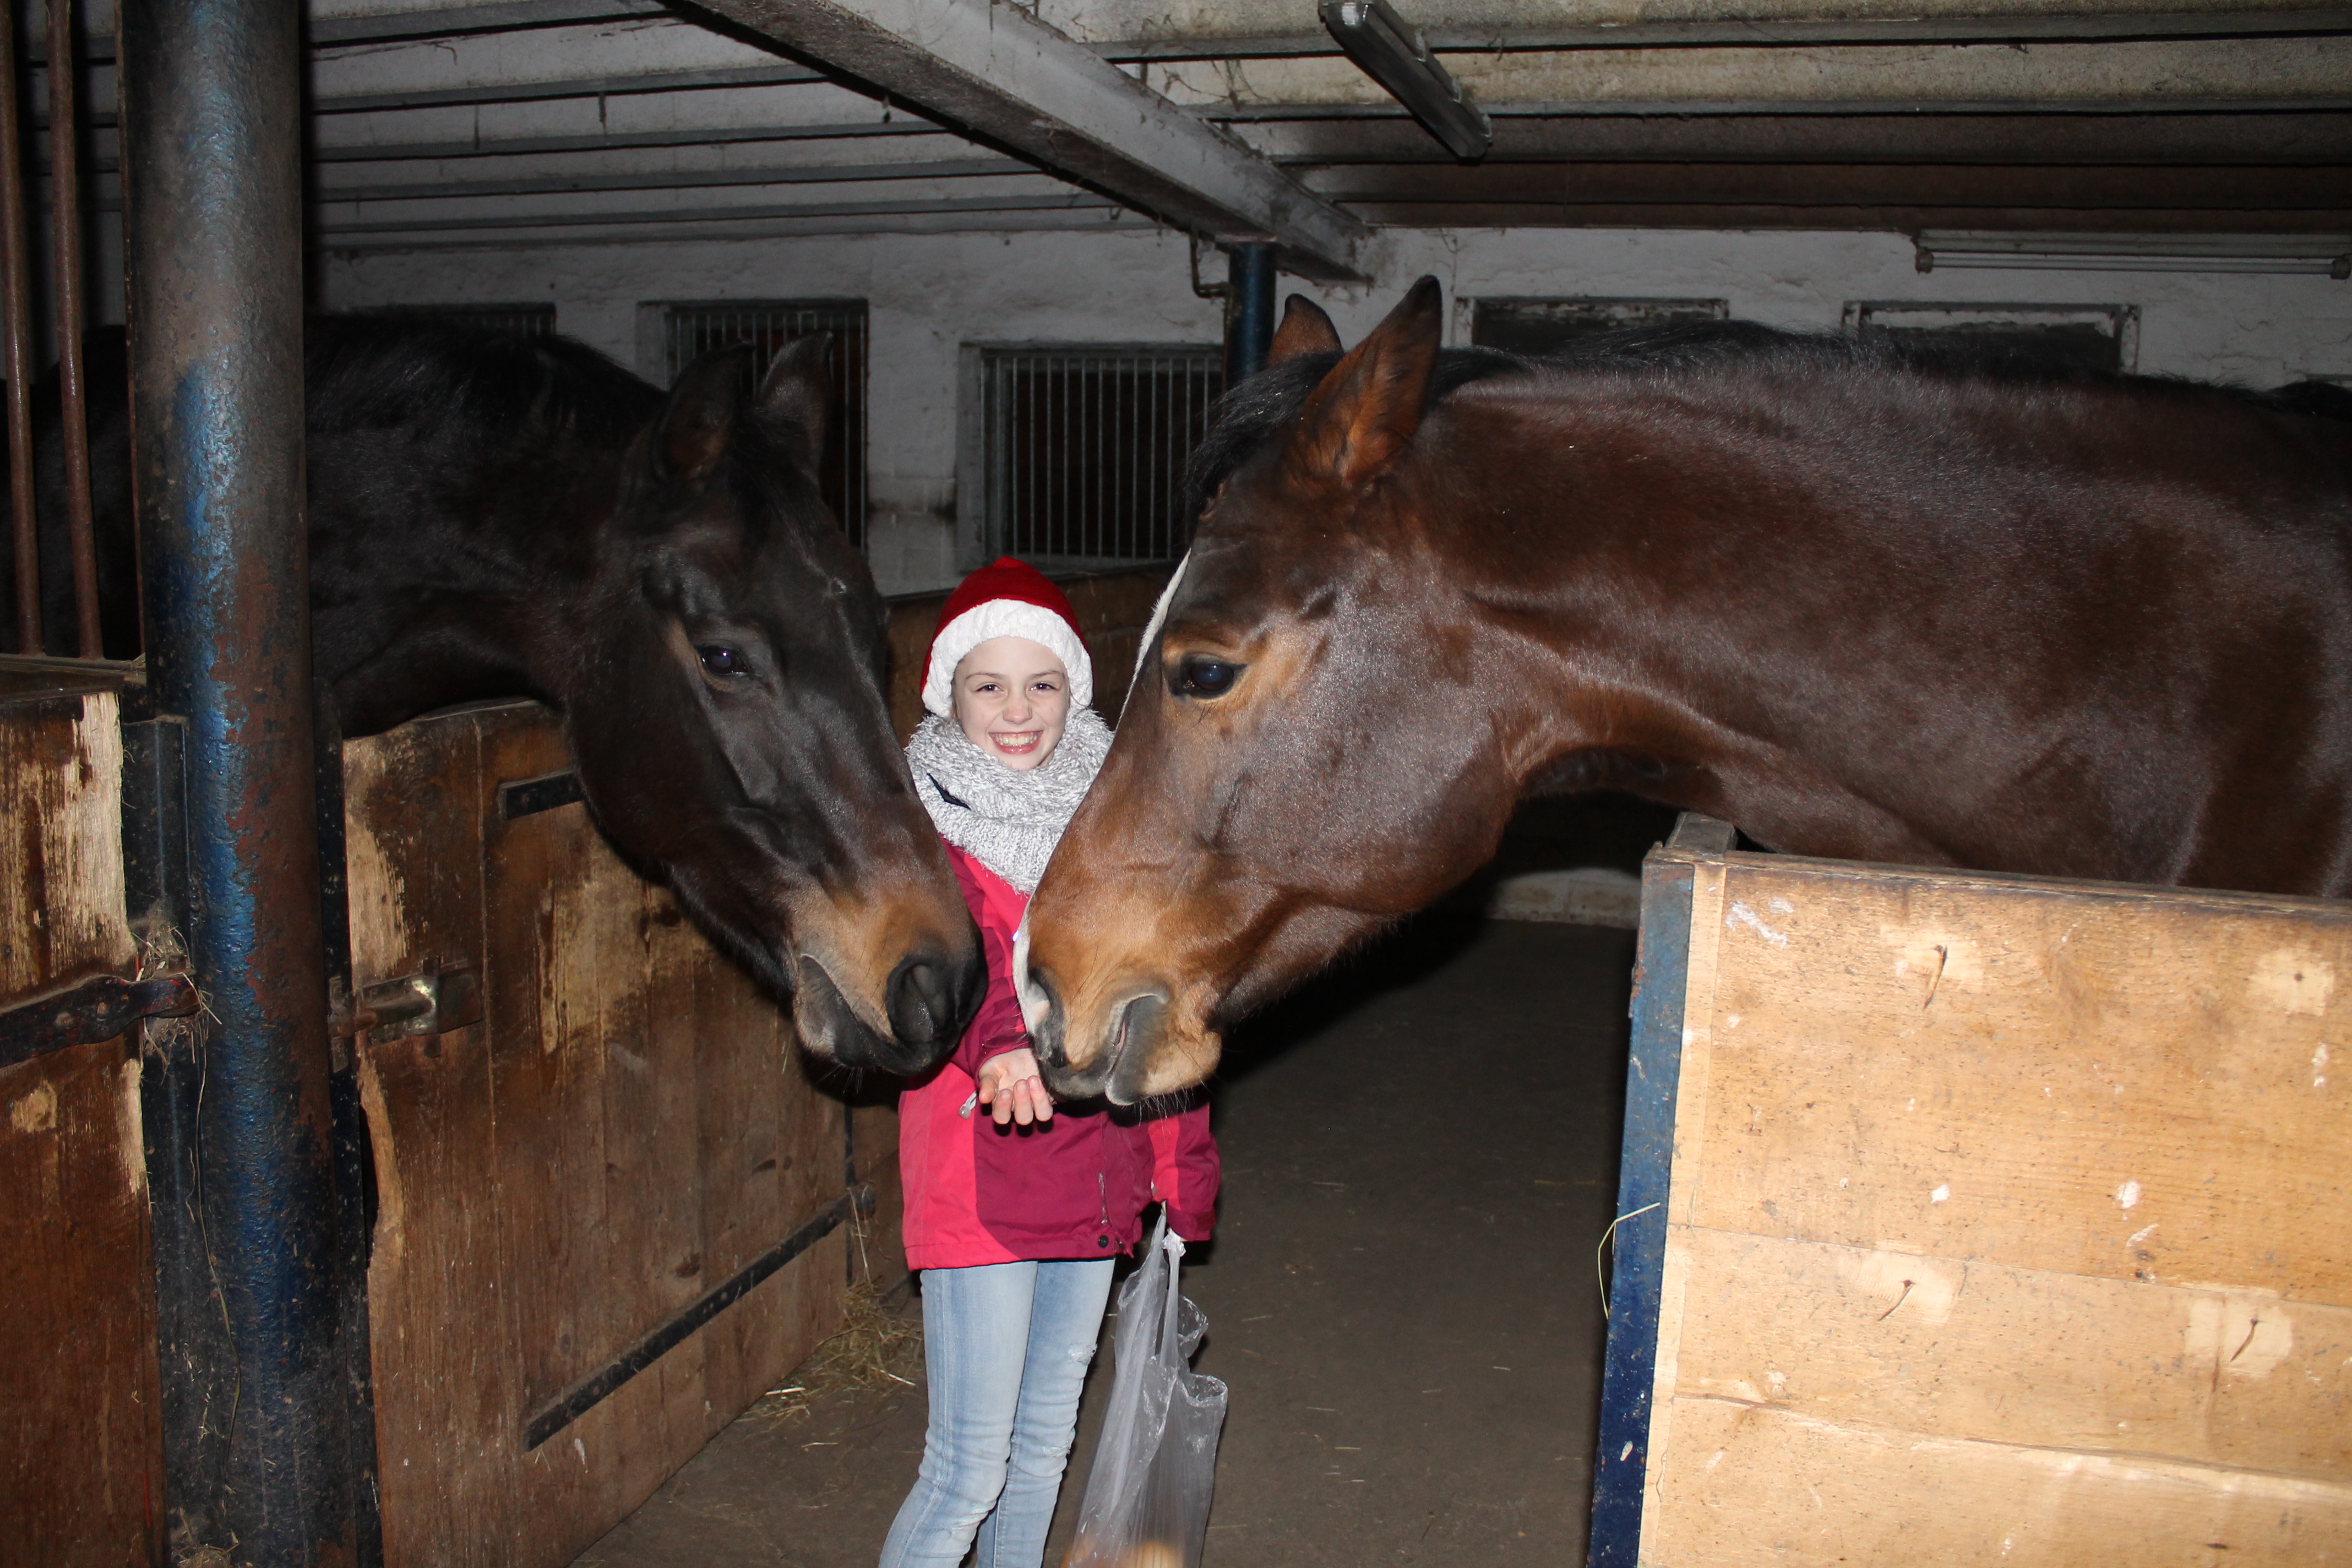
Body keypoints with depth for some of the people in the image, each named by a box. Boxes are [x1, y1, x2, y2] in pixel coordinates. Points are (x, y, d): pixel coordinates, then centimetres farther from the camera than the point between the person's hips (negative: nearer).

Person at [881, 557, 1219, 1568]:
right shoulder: (924, 821, -11)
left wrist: (1184, 1172, 12)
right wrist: (1005, 1041, -51)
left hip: (1100, 1176, 6)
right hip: (979, 1179, -6)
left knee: (1045, 1444, 21)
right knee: (970, 1470, -1)